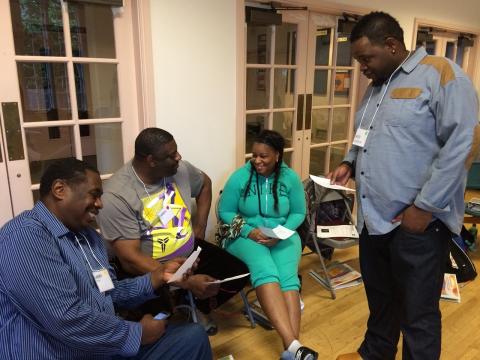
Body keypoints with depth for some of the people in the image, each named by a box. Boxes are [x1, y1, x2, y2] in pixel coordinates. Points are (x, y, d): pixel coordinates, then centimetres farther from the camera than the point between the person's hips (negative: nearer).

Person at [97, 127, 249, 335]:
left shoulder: (179, 169, -7)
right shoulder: (117, 196, -25)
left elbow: (205, 184, 16)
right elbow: (130, 259, -28)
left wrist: (199, 229, 9)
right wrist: (187, 282, -33)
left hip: (191, 253, 6)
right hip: (148, 269, -5)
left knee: (238, 273, -6)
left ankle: (195, 309, 17)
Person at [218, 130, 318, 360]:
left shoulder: (290, 178, 1)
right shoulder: (240, 177, -4)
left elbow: (298, 213, 5)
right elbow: (225, 212, 0)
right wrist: (249, 231, -15)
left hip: (283, 236, 2)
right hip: (246, 236, -2)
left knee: (288, 276, -30)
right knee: (265, 271, -33)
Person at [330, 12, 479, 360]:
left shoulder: (440, 74, -9)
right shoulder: (376, 86, 15)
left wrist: (425, 206, -18)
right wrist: (350, 163, 8)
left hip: (417, 222, -7)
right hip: (374, 217, 8)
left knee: (418, 314, 8)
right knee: (380, 298, 24)